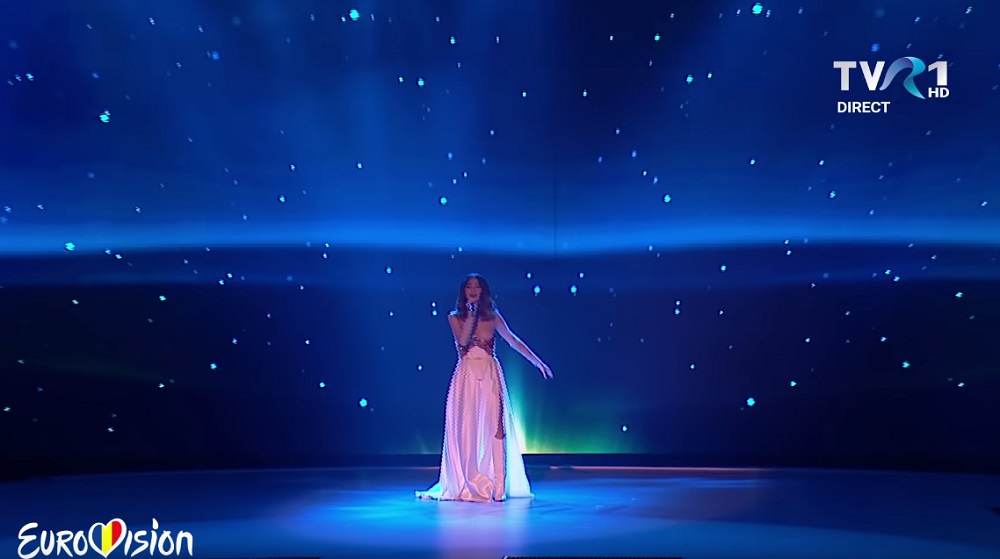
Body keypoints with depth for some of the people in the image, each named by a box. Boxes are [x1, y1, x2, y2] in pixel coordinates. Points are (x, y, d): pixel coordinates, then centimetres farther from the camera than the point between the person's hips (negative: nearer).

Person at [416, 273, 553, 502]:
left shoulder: (492, 316, 8)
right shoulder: (455, 317, 5)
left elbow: (513, 340, 8)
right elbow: (463, 340, -12)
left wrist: (537, 361, 5)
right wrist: (471, 314, -11)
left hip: (490, 376, 1)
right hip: (467, 377, 0)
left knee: (493, 427, -4)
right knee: (466, 428, -1)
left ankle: (495, 485, -1)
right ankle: (466, 484, 8)